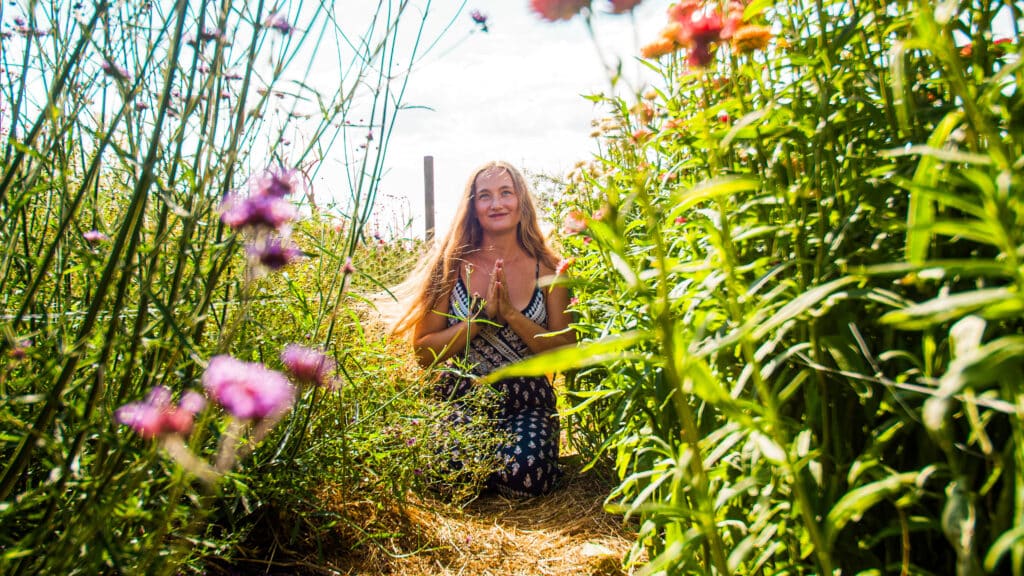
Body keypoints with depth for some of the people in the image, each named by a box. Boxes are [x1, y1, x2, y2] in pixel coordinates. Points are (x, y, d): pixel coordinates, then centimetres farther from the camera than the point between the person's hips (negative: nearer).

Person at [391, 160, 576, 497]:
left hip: (527, 403, 1)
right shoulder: (453, 265, -3)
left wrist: (511, 314, -17)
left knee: (526, 477, -27)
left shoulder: (546, 268, 0)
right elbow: (423, 352, -6)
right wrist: (482, 315, -18)